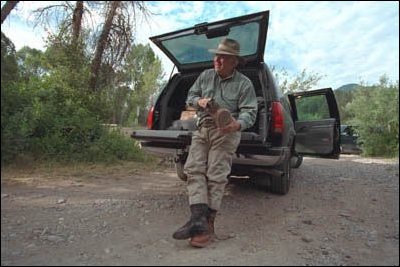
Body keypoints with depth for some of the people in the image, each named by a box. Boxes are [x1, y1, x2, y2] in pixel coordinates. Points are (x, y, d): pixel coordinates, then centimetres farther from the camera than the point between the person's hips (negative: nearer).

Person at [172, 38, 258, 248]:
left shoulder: (244, 84, 1)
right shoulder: (205, 76, 14)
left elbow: (249, 112, -6)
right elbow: (190, 96, 21)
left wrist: (237, 125, -30)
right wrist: (199, 101, -4)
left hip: (226, 132, -5)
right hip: (202, 129, 5)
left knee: (216, 176, -11)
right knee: (194, 169, -11)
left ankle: (208, 224, -3)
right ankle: (198, 219, -16)